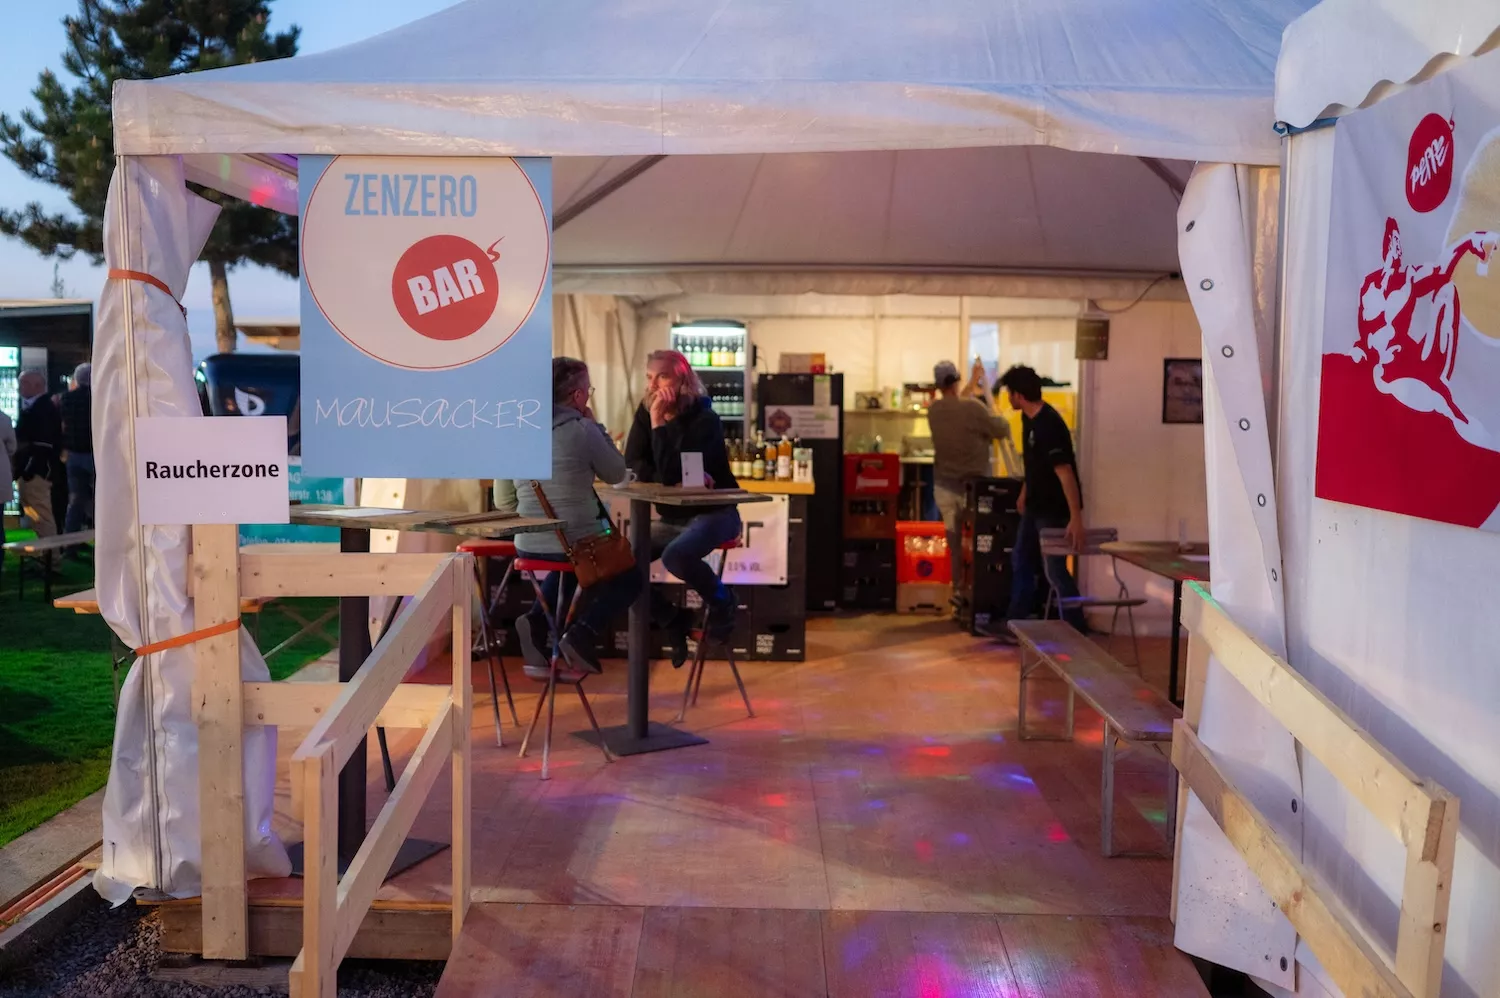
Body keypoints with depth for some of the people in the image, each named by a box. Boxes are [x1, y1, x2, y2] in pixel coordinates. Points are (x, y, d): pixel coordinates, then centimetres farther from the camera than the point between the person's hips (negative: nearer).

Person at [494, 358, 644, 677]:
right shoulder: (582, 429, -13)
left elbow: (504, 503, 6)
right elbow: (616, 474, 2)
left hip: (529, 545, 6)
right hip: (578, 542, -5)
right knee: (631, 577, 21)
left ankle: (537, 621, 14)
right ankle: (582, 635, -2)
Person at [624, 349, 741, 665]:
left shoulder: (704, 419, -19)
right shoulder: (644, 414, -1)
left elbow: (670, 473, -27)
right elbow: (632, 466, -10)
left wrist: (659, 422, -28)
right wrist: (678, 481, -21)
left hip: (714, 513, -6)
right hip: (671, 517, 6)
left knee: (676, 555, -35)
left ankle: (721, 601, -3)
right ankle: (673, 621, 7)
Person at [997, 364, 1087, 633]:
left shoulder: (1049, 426, -26)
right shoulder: (1028, 418, 3)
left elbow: (1066, 474, -30)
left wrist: (1076, 519, -34)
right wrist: (1024, 494, 26)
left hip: (1055, 509, -10)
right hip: (1035, 506, 10)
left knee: (1055, 571, -4)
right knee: (1021, 560, 17)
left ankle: (1076, 631, 7)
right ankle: (1016, 622, 29)